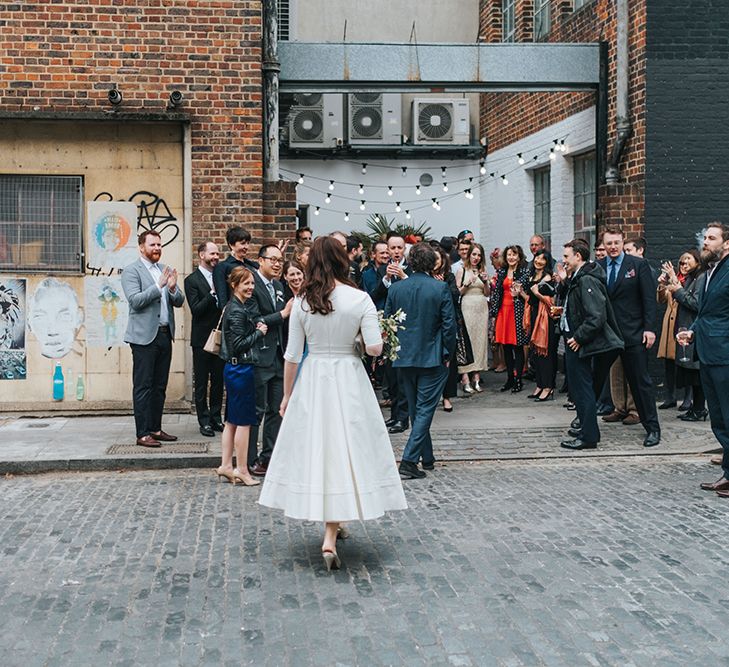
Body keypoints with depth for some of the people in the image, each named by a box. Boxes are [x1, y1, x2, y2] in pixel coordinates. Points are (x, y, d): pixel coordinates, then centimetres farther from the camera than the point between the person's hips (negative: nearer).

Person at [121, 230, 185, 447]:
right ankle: (143, 434, -1)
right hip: (144, 337, -7)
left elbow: (179, 302, 11)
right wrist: (159, 286, -21)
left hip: (165, 334, 7)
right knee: (143, 387, -3)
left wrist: (173, 288, -9)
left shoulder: (165, 270, 15)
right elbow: (135, 300, -16)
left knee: (160, 386, 11)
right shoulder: (131, 271, -4)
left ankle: (156, 429, 19)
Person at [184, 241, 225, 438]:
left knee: (218, 380, 11)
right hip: (202, 339, -5)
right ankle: (204, 421, 11)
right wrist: (213, 293, -22)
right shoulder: (192, 280, -6)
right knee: (201, 382, 4)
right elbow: (196, 309, -15)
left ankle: (216, 417, 21)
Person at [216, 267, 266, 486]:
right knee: (244, 421, -2)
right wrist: (259, 332, -12)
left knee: (232, 420, 13)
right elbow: (239, 345, -22)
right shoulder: (237, 311, -17)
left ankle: (226, 466, 19)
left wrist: (256, 328, 5)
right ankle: (242, 470, 4)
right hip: (241, 369, -10)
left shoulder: (235, 307, 13)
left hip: (234, 368, 10)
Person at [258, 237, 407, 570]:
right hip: (348, 380, -1)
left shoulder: (302, 302, -3)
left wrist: (287, 394, 12)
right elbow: (374, 348, -11)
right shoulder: (360, 299, -8)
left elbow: (292, 354, 1)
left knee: (315, 446, 13)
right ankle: (330, 537, -3)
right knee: (342, 447, 4)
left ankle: (332, 525, 27)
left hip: (312, 380, 2)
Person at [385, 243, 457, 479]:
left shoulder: (396, 288, -1)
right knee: (425, 410, 0)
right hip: (432, 358, -4)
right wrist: (448, 354, 1)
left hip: (404, 358, 4)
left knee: (416, 410, 17)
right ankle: (409, 461, -9)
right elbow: (449, 325, -11)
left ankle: (427, 458, 28)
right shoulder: (440, 288, -11)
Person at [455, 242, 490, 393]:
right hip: (467, 308, -4)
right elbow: (456, 292, -2)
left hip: (481, 308, 4)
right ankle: (465, 379, -8)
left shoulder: (483, 271, 13)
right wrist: (467, 284, -16)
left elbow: (487, 293, 14)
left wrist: (485, 282, -3)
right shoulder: (461, 271, 1)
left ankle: (476, 377, 5)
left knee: (480, 340, 2)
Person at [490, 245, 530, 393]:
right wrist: (494, 312, 8)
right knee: (506, 347, 8)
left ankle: (518, 379, 4)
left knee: (517, 346, -2)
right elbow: (496, 292, 12)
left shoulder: (524, 271, -2)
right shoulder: (501, 272, 12)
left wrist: (518, 293, -20)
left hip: (517, 311, -5)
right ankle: (510, 378, 17)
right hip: (503, 310, 5)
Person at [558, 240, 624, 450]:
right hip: (574, 341, 10)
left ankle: (588, 437, 2)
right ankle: (587, 428, 29)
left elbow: (596, 317, -26)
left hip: (580, 344, -10)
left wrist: (578, 338, -21)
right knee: (578, 387, 18)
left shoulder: (588, 281, -20)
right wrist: (564, 310, 12)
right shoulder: (577, 279, 12)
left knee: (583, 389, -4)